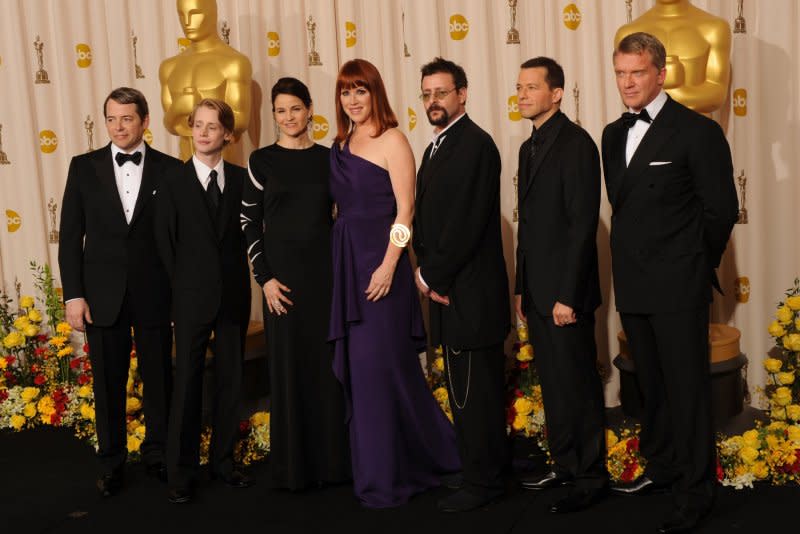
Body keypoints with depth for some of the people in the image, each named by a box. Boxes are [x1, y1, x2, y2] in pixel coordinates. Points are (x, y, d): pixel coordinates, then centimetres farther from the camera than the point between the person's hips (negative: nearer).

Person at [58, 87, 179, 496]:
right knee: (108, 383, 9)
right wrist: (73, 295, -4)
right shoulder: (84, 167, 3)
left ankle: (157, 454, 28)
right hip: (102, 295, 1)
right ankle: (111, 463, 24)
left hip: (154, 294, 0)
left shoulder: (170, 169, 0)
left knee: (159, 379, 10)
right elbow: (70, 236, 2)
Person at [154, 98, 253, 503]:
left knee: (230, 379, 9)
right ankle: (182, 471, 11)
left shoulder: (242, 179, 3)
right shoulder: (174, 183, -2)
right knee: (187, 383, 2)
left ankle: (222, 459, 22)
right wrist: (185, 285, 0)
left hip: (234, 296, 2)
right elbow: (165, 242, 0)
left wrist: (237, 278, 0)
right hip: (193, 299, -2)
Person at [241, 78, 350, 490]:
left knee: (329, 362, 6)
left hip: (326, 271, 2)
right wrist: (264, 277, -8)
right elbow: (249, 222, 0)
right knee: (288, 366, 3)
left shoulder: (329, 159, 7)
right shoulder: (262, 160, 1)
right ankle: (293, 466, 14)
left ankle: (333, 458, 18)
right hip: (284, 274, -2)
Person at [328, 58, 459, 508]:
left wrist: (388, 266, -20)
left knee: (380, 364, -3)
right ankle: (374, 467, 24)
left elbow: (405, 209, -13)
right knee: (357, 365, 10)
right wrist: (343, 263, 7)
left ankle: (387, 477, 12)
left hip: (380, 260, -7)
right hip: (346, 262, 7)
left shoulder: (392, 141, -7)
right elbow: (343, 207, 14)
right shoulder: (342, 145, 13)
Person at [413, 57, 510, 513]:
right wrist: (427, 269, 2)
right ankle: (492, 464, 27)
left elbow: (467, 222, -19)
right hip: (449, 287, 9)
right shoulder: (437, 148, 18)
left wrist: (432, 275, -13)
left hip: (471, 290, -9)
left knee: (472, 390, -3)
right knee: (476, 386, 16)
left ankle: (483, 481, 9)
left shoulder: (476, 144, -12)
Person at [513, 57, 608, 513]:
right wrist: (522, 288, 16)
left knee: (578, 385, 0)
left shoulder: (576, 143, -11)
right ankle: (565, 465, 27)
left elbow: (584, 224, -17)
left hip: (565, 291, -8)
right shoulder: (530, 148, 15)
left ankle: (592, 477, 13)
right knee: (553, 384, 15)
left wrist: (568, 295, -20)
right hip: (537, 291, 8)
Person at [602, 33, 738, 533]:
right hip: (633, 285, 6)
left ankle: (696, 491, 11)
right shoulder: (614, 134, 11)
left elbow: (722, 209, -7)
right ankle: (662, 467, 33)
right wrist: (635, 258, 13)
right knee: (651, 384, 17)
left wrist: (694, 267, 2)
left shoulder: (698, 131, -9)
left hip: (679, 286, -6)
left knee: (688, 388, 0)